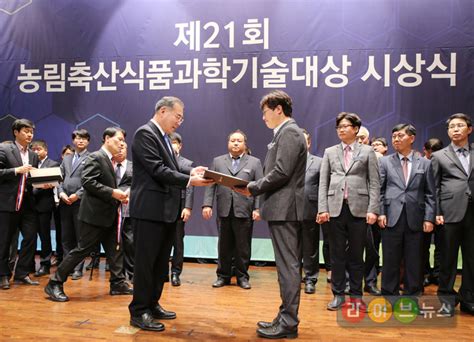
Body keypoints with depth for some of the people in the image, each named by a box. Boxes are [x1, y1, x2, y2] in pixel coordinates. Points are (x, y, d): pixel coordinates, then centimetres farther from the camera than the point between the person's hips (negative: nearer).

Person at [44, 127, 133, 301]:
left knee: (115, 249, 11)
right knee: (83, 249, -3)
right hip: (94, 213, -9)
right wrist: (112, 192, -21)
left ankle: (118, 283, 20)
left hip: (109, 214, 9)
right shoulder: (95, 157, -11)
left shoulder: (111, 161, 16)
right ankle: (55, 284, 10)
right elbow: (87, 182, -21)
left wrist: (120, 195, 6)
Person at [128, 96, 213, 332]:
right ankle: (138, 312, 14)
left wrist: (191, 171, 4)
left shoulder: (163, 136, 17)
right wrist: (189, 180, -23)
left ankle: (152, 305, 30)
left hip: (166, 210, 10)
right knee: (145, 262, 1)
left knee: (161, 262, 17)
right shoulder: (145, 133, -12)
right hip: (150, 210, -10)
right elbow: (158, 170, -21)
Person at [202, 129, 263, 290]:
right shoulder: (218, 161, 14)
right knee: (224, 246, 9)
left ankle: (242, 276, 18)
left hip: (244, 210, -1)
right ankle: (223, 276, 21)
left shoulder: (254, 162, 9)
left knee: (243, 247, 5)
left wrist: (257, 208, -8)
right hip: (224, 210, 2)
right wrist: (207, 204, -4)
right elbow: (211, 185, 7)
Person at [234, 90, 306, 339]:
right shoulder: (285, 133, 19)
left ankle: (289, 323, 6)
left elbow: (281, 173, -20)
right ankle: (286, 317, 24)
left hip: (284, 209, -10)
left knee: (288, 266, -3)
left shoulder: (289, 132, -11)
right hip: (282, 209, 10)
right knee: (287, 265, 14)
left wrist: (253, 188, -9)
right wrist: (255, 189, 7)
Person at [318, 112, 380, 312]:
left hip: (358, 208, -1)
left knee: (356, 255, 7)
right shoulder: (330, 152, 12)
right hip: (336, 208, 2)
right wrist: (322, 209, -3)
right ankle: (338, 294, 18)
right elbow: (323, 182, 7)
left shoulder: (367, 152, 7)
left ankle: (356, 296, 19)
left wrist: (373, 209, -8)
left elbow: (374, 183, 2)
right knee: (337, 254, 6)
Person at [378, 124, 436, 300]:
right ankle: (389, 294, 17)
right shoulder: (384, 162, 9)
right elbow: (379, 190, 5)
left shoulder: (425, 163, 11)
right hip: (391, 218, -1)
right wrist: (380, 213, -6)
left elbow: (430, 194, 8)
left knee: (414, 262, 7)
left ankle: (412, 296, 20)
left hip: (415, 220, 1)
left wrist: (429, 218, -2)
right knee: (391, 261, 5)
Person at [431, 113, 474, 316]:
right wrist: (436, 213, -5)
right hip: (450, 212, -2)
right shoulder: (439, 156, 9)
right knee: (448, 258, 4)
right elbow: (433, 188, 4)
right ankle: (446, 298, 14)